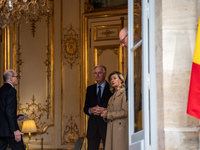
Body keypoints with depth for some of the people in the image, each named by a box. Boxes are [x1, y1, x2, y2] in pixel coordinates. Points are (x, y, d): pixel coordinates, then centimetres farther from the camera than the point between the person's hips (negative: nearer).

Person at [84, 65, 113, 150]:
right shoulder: (90, 89, 15)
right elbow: (85, 108, 14)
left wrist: (105, 110, -18)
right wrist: (91, 110, -8)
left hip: (107, 124, -3)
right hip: (93, 126, 3)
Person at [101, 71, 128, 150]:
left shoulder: (124, 93, -2)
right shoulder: (112, 97, 22)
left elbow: (125, 112, -10)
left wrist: (108, 115, -7)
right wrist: (105, 114, 0)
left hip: (121, 128, -7)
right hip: (111, 129, 7)